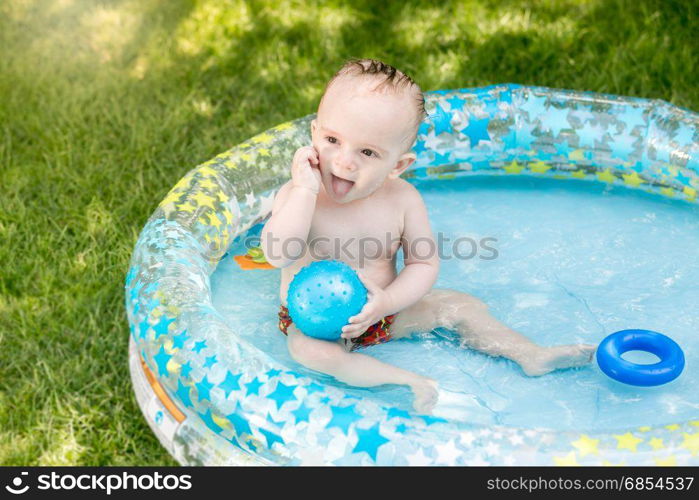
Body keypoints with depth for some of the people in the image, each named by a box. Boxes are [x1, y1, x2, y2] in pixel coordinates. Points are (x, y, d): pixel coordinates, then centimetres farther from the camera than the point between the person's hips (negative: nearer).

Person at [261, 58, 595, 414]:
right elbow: (278, 255, -35)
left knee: (460, 305, 0)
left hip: (385, 314, 4)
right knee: (307, 349, -35)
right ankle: (411, 383, -33)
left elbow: (424, 264, -7)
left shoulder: (403, 200, -13)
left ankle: (531, 356, 12)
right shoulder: (297, 195, -20)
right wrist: (305, 189, -38)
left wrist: (388, 301, -26)